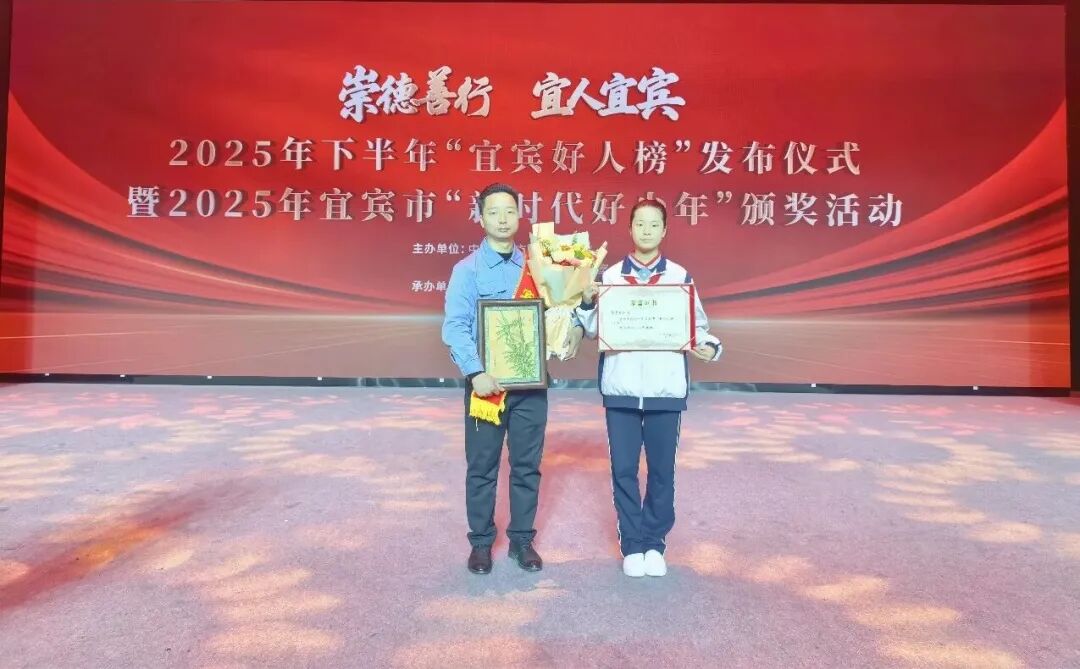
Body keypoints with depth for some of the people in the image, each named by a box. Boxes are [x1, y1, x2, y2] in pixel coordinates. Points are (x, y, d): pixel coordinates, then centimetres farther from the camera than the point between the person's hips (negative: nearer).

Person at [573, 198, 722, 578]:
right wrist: (586, 302, -12)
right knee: (623, 469, 6)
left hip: (666, 388, 0)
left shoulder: (680, 276, 5)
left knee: (662, 470, 9)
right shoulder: (610, 276, 6)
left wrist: (709, 346, -15)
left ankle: (655, 543, 26)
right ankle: (632, 545, 22)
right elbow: (593, 331, 6)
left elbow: (698, 325, 5)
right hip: (621, 388, 0)